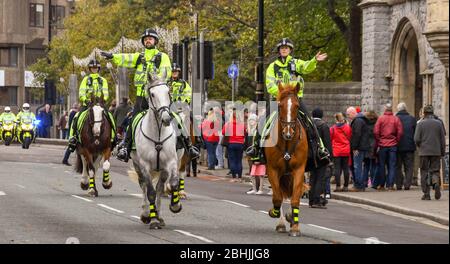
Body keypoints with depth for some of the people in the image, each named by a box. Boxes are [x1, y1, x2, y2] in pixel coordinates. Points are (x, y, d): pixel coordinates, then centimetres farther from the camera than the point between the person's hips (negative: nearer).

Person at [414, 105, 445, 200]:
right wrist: (443, 152, 13)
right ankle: (436, 183, -23)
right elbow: (442, 139, 4)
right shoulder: (438, 123, 3)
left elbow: (416, 139, -8)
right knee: (435, 170, 9)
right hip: (436, 152, 1)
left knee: (425, 172, 5)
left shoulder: (421, 124, -3)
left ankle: (426, 194, 3)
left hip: (424, 152, -1)